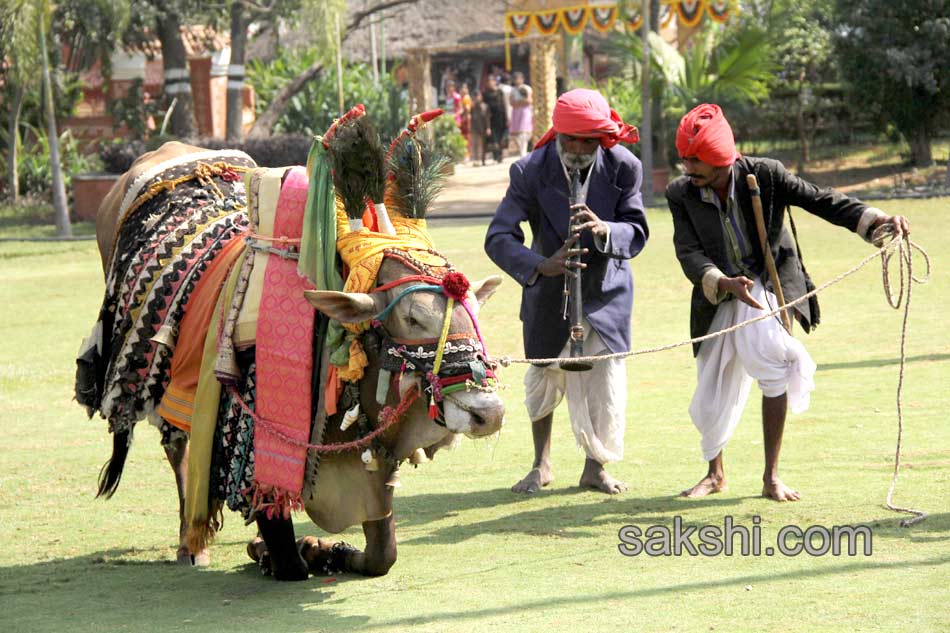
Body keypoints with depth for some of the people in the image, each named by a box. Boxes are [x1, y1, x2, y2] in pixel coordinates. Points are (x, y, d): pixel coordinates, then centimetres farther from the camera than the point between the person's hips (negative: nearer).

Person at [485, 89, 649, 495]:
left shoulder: (623, 168, -20)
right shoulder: (530, 172, -24)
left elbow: (637, 233, -18)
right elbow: (499, 237, -27)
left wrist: (603, 229, -41)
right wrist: (542, 266, -45)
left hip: (606, 287, 0)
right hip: (549, 289, 0)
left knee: (606, 378, -5)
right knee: (544, 377, 12)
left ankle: (595, 468, 13)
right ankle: (541, 465, 31)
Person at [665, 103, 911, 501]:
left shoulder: (765, 176, -12)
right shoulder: (681, 194, -8)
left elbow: (820, 200, -14)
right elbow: (689, 253, -16)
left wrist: (874, 219, -29)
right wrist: (724, 283, -35)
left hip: (768, 287, -2)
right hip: (718, 299, 2)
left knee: (763, 353, -28)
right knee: (710, 402, 6)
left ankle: (771, 476, -18)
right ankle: (715, 472, 36)